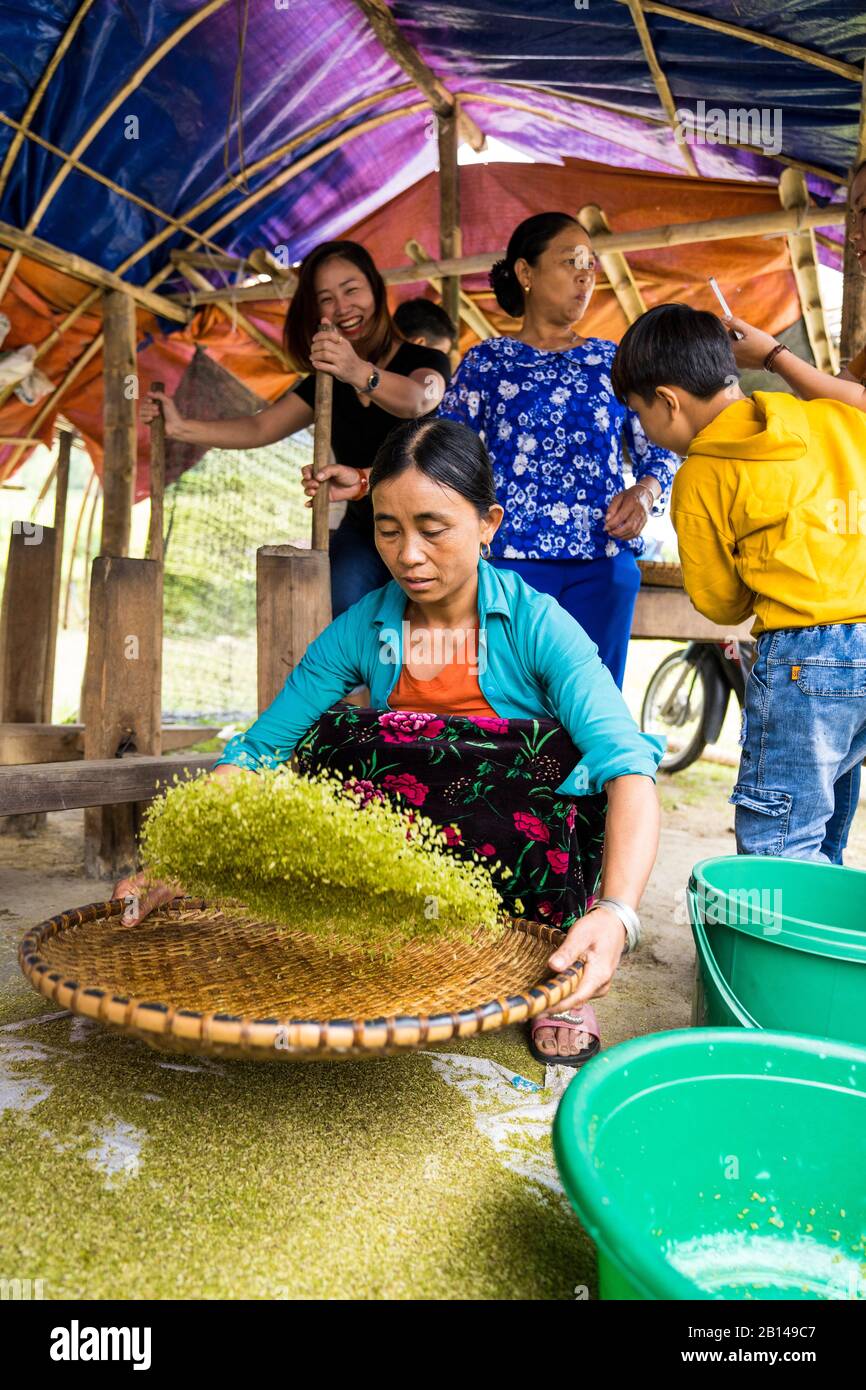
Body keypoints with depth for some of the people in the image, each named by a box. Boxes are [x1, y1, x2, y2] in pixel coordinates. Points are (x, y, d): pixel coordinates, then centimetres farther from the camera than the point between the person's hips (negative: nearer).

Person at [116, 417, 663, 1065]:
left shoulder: (536, 623, -16)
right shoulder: (361, 630, -6)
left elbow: (628, 765, -28)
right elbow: (256, 751, -7)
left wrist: (616, 913, -45)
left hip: (526, 859, -2)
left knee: (555, 756, -30)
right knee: (335, 740, -21)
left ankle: (559, 989, -10)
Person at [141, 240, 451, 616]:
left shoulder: (425, 362, -9)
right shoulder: (327, 380, 9)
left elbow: (418, 401, -34)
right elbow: (259, 428, 4)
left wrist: (360, 373, -55)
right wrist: (181, 427, -11)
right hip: (361, 533, 4)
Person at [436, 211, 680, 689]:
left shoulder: (612, 362, 15)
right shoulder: (486, 362, 8)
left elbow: (658, 454, 16)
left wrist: (644, 494, -6)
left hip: (604, 563, 3)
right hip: (511, 558, -2)